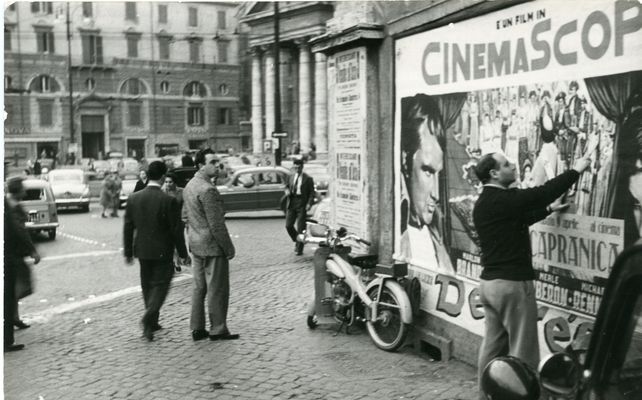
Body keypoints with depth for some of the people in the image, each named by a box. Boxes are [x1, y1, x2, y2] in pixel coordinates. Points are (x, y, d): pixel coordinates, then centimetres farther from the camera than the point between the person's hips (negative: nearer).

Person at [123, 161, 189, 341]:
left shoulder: (133, 198, -1)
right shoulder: (168, 201, -15)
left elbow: (128, 227, 4)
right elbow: (176, 230, -11)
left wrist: (128, 252, 13)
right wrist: (183, 253, -1)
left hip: (142, 251, 5)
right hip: (162, 251, -5)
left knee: (148, 286, 16)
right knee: (160, 285, 4)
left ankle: (152, 323, 25)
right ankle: (148, 318, -15)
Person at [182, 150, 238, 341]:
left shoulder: (189, 185, 9)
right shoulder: (208, 190, -21)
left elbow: (185, 215, 17)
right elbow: (216, 224, -21)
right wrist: (229, 247, -14)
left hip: (196, 244, 9)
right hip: (212, 246, -9)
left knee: (199, 287, 15)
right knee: (217, 289, 1)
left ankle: (197, 328, 21)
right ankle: (218, 330, 8)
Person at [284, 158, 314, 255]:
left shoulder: (308, 178, -2)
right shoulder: (291, 177, 12)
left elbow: (312, 192, -2)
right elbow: (287, 186, 24)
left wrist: (309, 203, -15)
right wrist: (287, 190, -1)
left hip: (302, 204, -5)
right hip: (291, 203, 5)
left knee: (300, 228, -2)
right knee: (288, 226, 1)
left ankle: (299, 249, 7)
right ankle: (297, 240, 27)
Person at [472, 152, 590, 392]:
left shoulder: (484, 203, 12)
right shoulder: (503, 199, -17)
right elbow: (543, 192, -18)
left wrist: (548, 209, 26)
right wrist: (576, 171, -6)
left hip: (489, 282, 9)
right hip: (512, 283, -9)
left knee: (493, 345, 14)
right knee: (522, 350, -1)